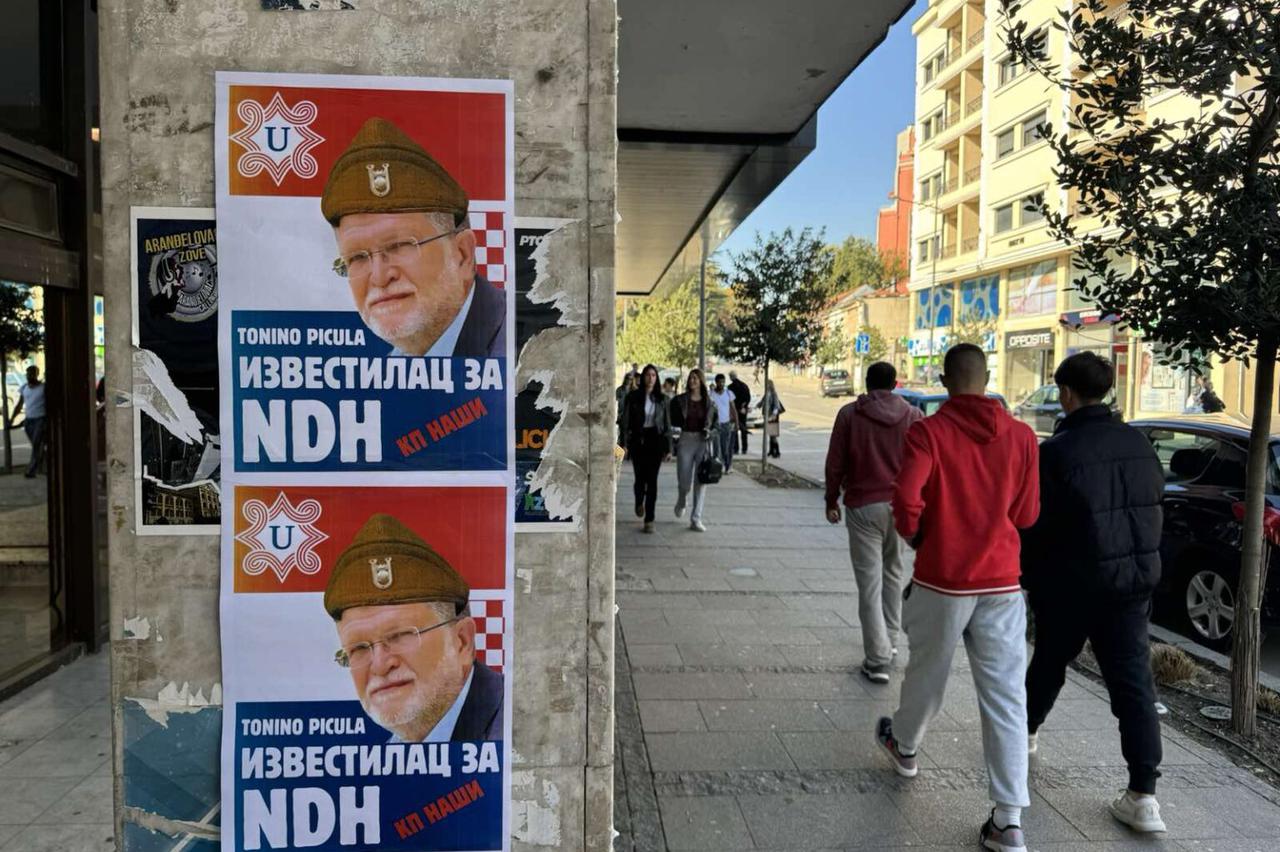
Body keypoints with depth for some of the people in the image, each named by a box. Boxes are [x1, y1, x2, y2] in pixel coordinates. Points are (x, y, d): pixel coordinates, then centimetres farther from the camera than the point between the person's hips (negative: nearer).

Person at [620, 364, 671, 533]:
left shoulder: (661, 399, 5)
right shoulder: (632, 397, 1)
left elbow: (667, 425, 7)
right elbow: (625, 421, 0)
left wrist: (668, 448, 3)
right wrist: (624, 444, -8)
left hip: (656, 441, 1)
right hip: (638, 440, -1)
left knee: (652, 479, -3)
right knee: (640, 478, 1)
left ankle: (649, 520, 2)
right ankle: (639, 503, 37)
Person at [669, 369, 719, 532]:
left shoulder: (709, 403, 4)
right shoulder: (679, 400, 3)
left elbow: (717, 426, 8)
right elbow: (672, 421, 6)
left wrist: (710, 433, -10)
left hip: (704, 443, 1)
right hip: (686, 440, 0)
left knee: (701, 481, -3)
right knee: (684, 481, 0)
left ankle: (696, 519, 4)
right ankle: (681, 502, 37)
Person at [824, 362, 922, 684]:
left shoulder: (849, 414, -3)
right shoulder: (913, 415, 0)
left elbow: (835, 463, -2)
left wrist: (832, 500, 10)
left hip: (863, 506, -2)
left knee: (870, 584, 1)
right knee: (894, 576, 19)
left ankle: (878, 659, 1)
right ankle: (890, 642, 30)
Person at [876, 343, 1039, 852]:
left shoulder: (927, 432, -9)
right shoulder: (1021, 436, 1)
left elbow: (906, 498, -21)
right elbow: (1025, 515, 4)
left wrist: (916, 538, -1)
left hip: (941, 580, -2)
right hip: (1002, 582, 2)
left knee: (927, 673, 19)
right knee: (1006, 696, 5)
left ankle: (904, 747, 45)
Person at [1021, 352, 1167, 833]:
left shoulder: (1057, 450, -16)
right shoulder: (1137, 443, 2)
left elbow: (1036, 524, -13)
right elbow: (1155, 501, 11)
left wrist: (1028, 576, 1)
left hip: (1073, 581, -4)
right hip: (1136, 576, 4)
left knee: (1050, 662, 17)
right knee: (1133, 679, 5)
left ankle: (1024, 731, 40)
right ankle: (1143, 795, 5)